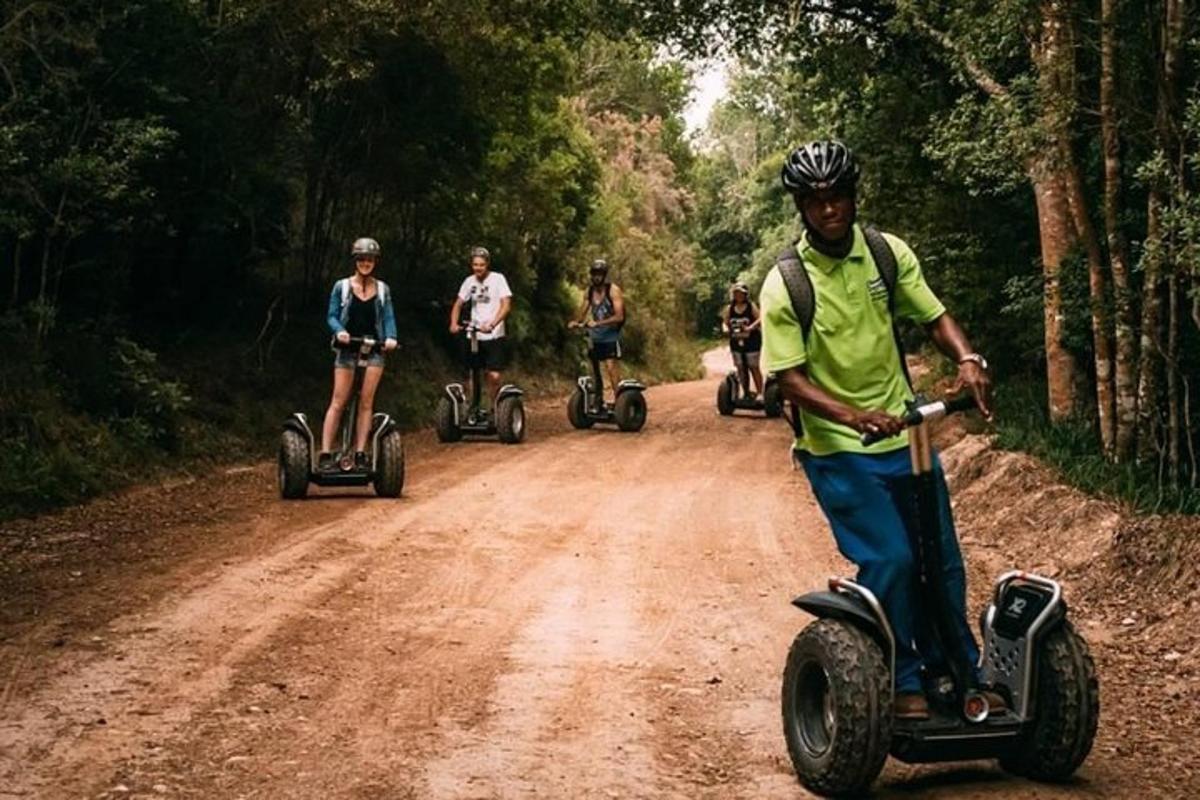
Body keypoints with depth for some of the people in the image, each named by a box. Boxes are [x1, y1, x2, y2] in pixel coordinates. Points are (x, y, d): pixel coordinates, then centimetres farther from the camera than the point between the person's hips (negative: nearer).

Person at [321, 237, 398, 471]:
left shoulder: (382, 289, 8)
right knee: (338, 402, -5)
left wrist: (390, 337, -15)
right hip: (348, 348, -2)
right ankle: (325, 454, -5)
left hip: (374, 349, 2)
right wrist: (339, 331, -19)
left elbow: (388, 317, 4)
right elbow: (332, 316, 1)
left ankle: (360, 454, 3)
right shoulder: (341, 287, 3)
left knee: (366, 403, 0)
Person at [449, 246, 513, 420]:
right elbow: (458, 304, 11)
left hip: (494, 337, -4)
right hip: (474, 336, 4)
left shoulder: (497, 279, -7)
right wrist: (454, 323, -9)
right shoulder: (469, 281, 6)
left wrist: (492, 324, -30)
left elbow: (506, 305, -16)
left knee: (493, 376, -11)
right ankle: (474, 409, 21)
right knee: (472, 376, 5)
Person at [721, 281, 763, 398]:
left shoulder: (751, 307, -4)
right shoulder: (730, 308, 7)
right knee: (740, 368, 6)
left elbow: (760, 319, -16)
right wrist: (725, 328, -8)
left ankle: (759, 392, 7)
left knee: (754, 367, -1)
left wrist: (750, 327, -30)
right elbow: (725, 322, 11)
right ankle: (746, 392, 15)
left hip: (751, 342, -4)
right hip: (736, 342, 4)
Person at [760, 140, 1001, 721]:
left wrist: (966, 358, -18)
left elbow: (933, 317, 3)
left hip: (902, 435, 5)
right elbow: (789, 377, -16)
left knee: (943, 560, 9)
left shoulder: (888, 254, -2)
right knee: (890, 559, -14)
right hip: (838, 449, -4)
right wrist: (853, 416, -31)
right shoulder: (785, 286, -14)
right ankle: (901, 682, 6)